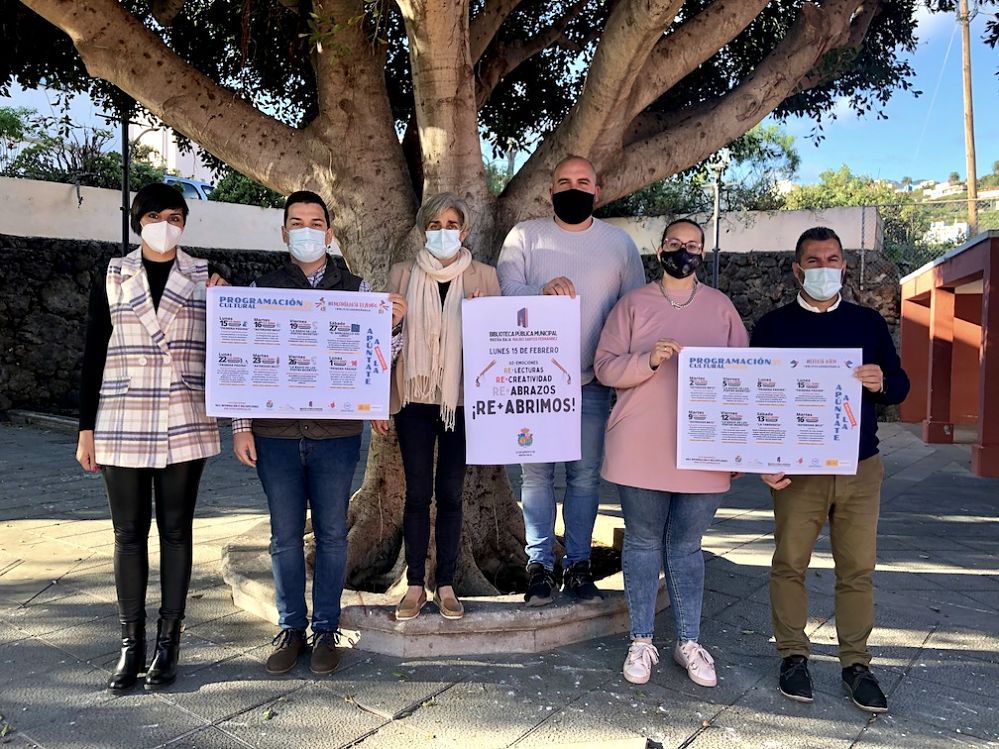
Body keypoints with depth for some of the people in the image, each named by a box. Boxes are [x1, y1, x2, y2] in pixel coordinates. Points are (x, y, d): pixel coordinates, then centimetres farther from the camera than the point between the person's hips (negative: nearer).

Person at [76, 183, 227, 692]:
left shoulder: (206, 278, 6)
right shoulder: (112, 278, 7)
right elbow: (93, 357, 6)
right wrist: (86, 429, 2)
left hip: (184, 427, 0)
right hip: (122, 428, 1)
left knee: (176, 531, 6)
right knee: (129, 534, 6)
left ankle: (168, 641, 18)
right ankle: (131, 643, 18)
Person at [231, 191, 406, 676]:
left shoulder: (355, 289, 5)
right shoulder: (262, 289, 5)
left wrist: (393, 326, -13)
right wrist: (241, 427, 0)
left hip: (336, 433, 0)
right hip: (276, 432, 1)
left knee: (332, 534, 8)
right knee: (285, 535, 10)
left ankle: (326, 629, 22)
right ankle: (291, 628, 25)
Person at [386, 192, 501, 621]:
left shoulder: (484, 277, 5)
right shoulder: (402, 275, 7)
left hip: (462, 400, 0)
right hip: (414, 398, 1)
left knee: (450, 494, 5)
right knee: (417, 493, 4)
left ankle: (446, 586, 19)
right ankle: (415, 586, 17)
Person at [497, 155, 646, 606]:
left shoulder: (620, 243, 8)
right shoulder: (524, 236, 3)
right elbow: (505, 293, -7)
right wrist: (543, 290, -27)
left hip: (592, 382, 1)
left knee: (585, 476, 7)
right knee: (536, 473, 4)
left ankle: (577, 565, 21)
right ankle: (540, 565, 16)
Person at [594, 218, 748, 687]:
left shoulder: (721, 307, 9)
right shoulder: (633, 304, 4)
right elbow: (605, 367, -2)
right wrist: (649, 360, -20)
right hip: (641, 450, -1)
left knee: (687, 546, 10)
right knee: (643, 543, 7)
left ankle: (688, 643, 23)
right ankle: (641, 642, 19)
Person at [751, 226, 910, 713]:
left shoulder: (869, 322, 11)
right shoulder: (773, 326, 3)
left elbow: (901, 385, 12)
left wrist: (881, 382, -13)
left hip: (860, 469, 2)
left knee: (858, 568, 7)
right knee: (790, 563, 4)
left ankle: (856, 663, 19)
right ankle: (793, 656, 18)